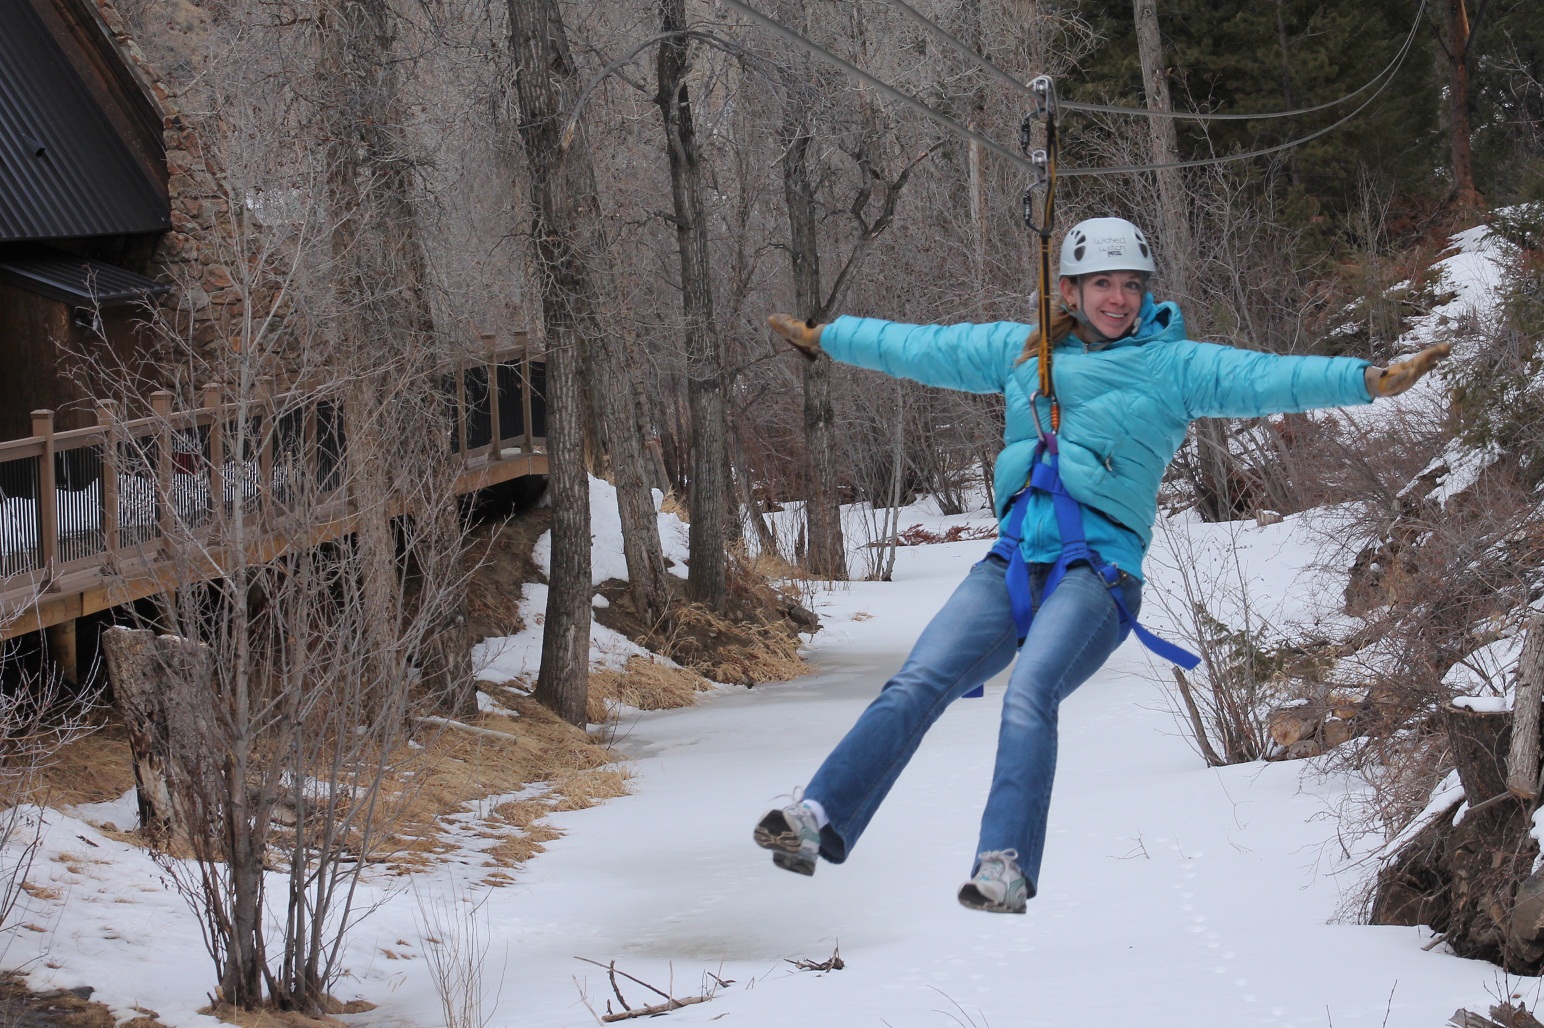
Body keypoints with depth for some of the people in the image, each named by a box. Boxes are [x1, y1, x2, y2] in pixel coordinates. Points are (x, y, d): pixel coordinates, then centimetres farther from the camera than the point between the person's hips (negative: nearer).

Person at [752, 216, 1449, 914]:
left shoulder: (1176, 365, 8)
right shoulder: (1018, 351, 19)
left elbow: (1267, 380, -5)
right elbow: (918, 349, 30)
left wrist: (1371, 379, -19)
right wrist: (823, 337, 39)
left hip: (1097, 573, -4)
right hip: (1011, 563, 4)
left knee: (1028, 698, -28)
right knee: (915, 687, -14)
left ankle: (1006, 867, -34)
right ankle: (821, 819, -16)